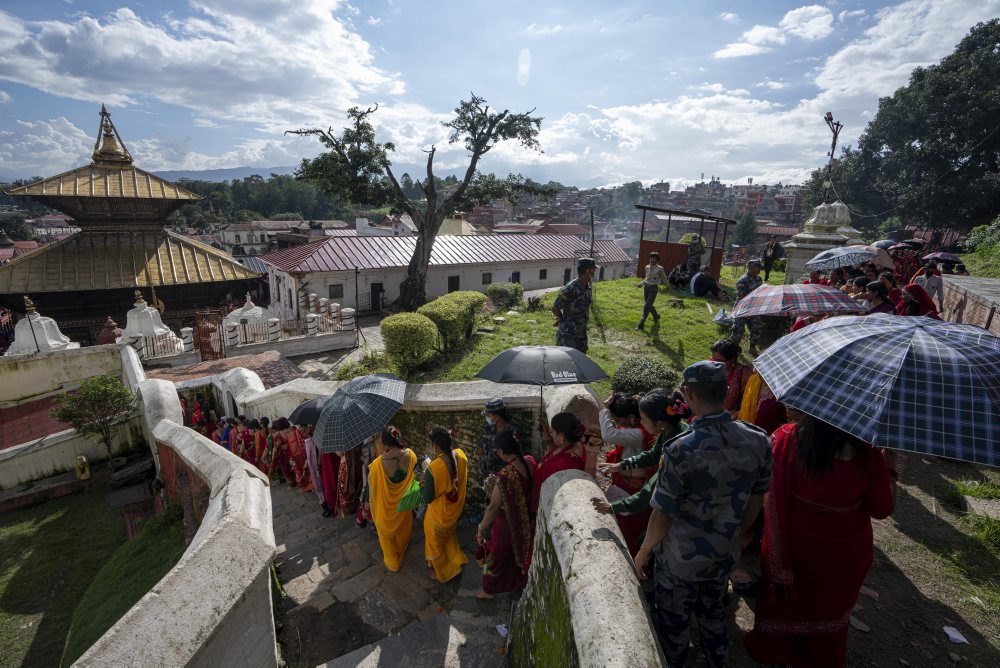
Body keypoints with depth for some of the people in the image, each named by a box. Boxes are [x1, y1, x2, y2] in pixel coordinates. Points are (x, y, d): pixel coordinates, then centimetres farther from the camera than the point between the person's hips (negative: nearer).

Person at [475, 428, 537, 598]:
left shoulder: (505, 475, -37)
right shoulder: (531, 462, -16)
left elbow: (493, 507, -26)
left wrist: (481, 529, -12)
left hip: (508, 524, -6)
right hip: (526, 522, 6)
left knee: (496, 556, 20)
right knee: (520, 551, 31)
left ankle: (489, 590, 43)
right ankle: (519, 582, 55)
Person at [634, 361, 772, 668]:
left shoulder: (682, 450, -31)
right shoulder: (757, 440, -15)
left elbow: (663, 515, -22)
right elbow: (756, 499, 1)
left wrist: (643, 553, -5)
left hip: (680, 559, -5)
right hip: (725, 554, 5)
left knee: (674, 623, 21)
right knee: (713, 611, 30)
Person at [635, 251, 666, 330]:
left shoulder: (660, 269, -10)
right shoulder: (647, 267, 5)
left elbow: (664, 279, 3)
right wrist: (640, 284, 13)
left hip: (654, 289, -6)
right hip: (646, 287, 6)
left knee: (646, 307, -10)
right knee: (649, 306, 17)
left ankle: (641, 324, -7)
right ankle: (656, 316, 46)